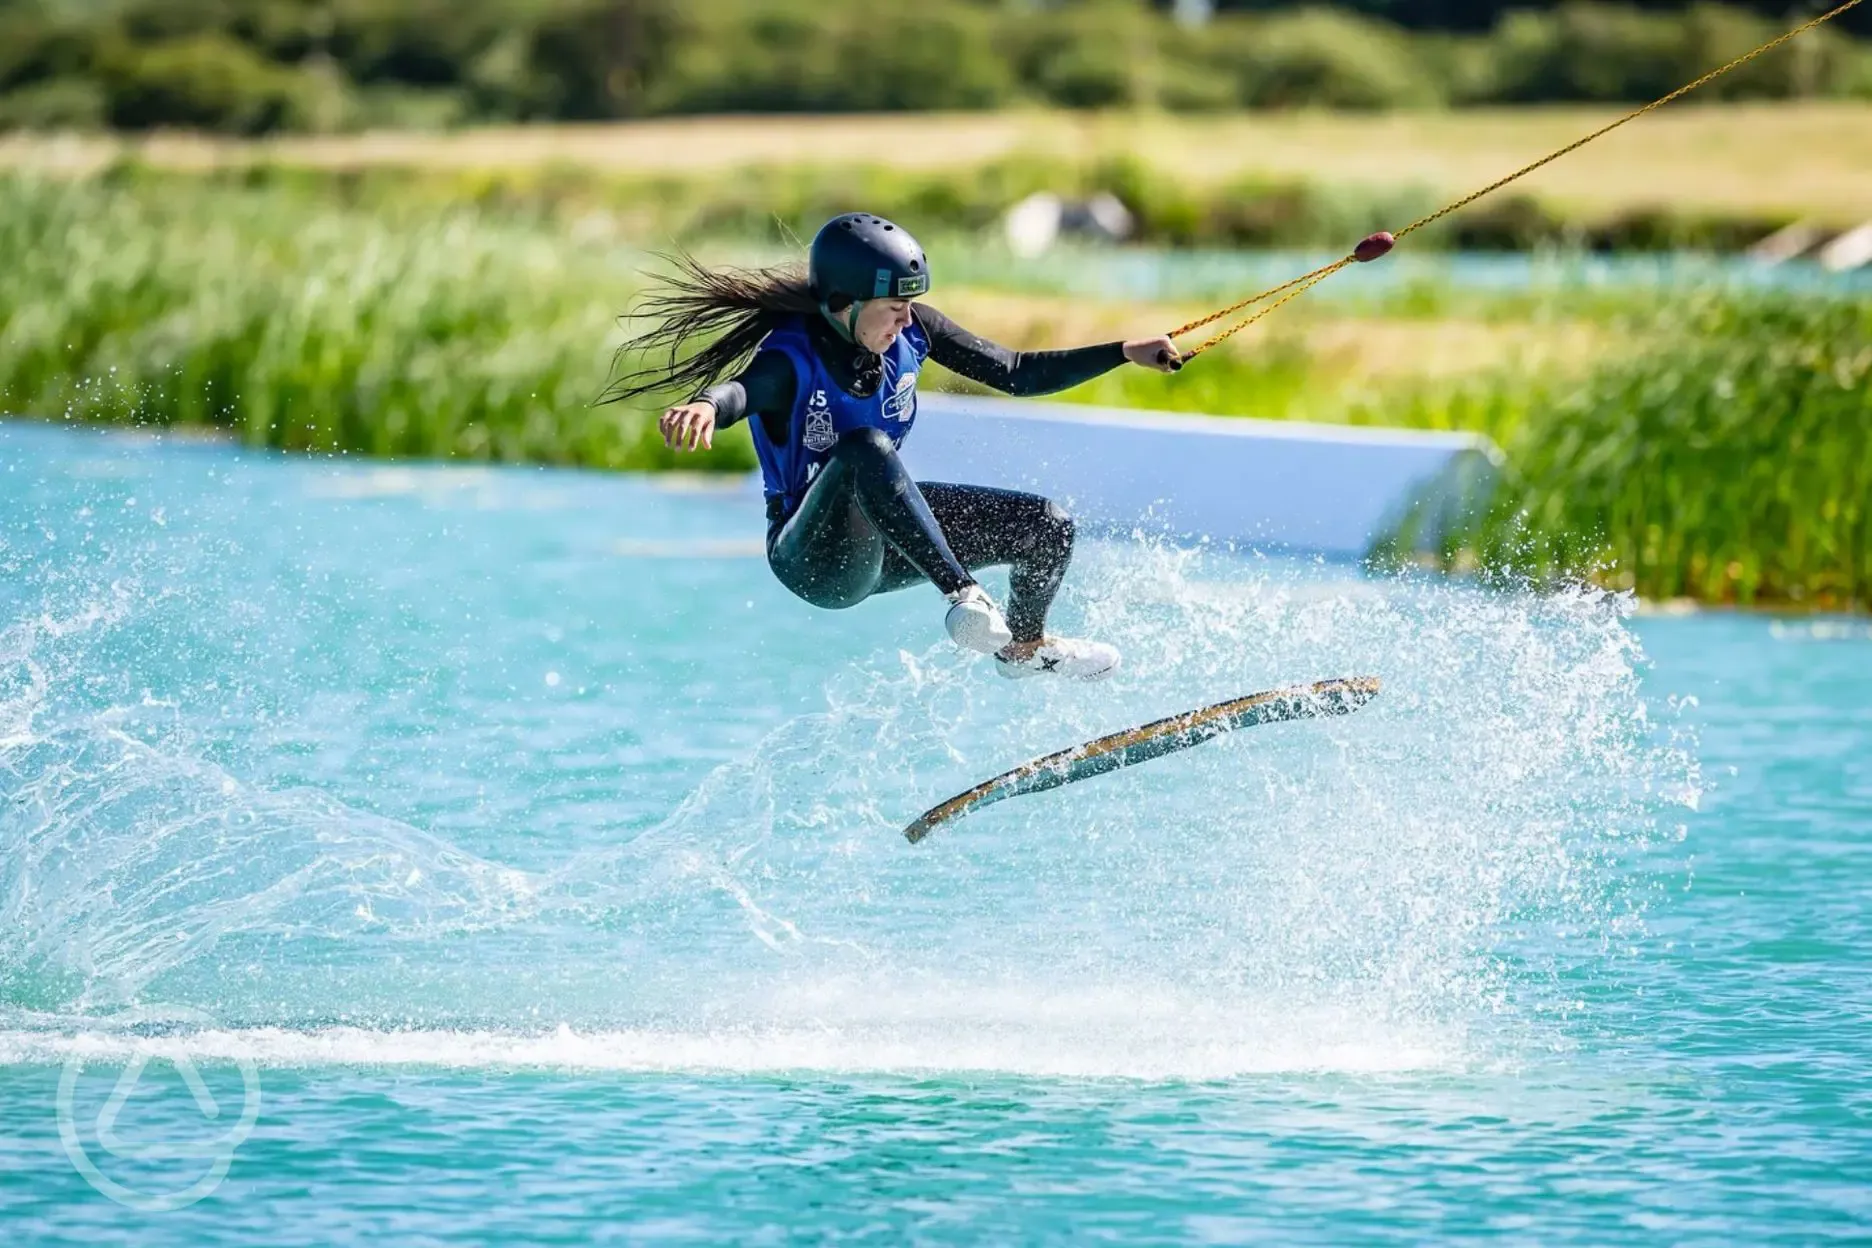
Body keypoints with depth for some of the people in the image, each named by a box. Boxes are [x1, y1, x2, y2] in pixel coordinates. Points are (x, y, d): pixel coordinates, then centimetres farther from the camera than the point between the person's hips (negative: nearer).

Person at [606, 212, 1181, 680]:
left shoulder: (912, 329, -8)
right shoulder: (792, 359, -27)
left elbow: (1018, 373, 1)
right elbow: (740, 391, -50)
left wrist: (1126, 353, -4)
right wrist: (706, 405, -75)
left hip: (882, 542, 8)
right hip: (817, 556, -7)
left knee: (1047, 526, 0)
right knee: (865, 449, -38)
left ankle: (1023, 646, 30)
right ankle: (964, 595, -43)